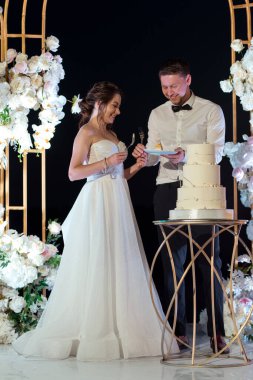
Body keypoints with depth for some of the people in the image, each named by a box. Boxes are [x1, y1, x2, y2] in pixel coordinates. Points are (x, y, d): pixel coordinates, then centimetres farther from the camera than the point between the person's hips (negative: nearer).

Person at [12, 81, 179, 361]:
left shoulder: (111, 134, 20)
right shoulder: (86, 132, -4)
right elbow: (73, 173, -13)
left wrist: (135, 167, 4)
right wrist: (107, 162, -19)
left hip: (118, 203, 8)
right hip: (97, 204, -8)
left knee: (120, 267, 4)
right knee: (96, 267, -7)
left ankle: (120, 330, 7)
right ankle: (92, 333, -2)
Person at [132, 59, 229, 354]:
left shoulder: (210, 111, 2)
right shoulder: (157, 115, 15)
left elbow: (216, 153, -7)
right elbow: (153, 157, 14)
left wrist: (187, 155, -24)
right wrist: (144, 155, -9)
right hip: (167, 190, 4)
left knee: (209, 260, -4)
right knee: (172, 261, 3)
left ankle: (217, 332, 0)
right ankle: (177, 330, 9)